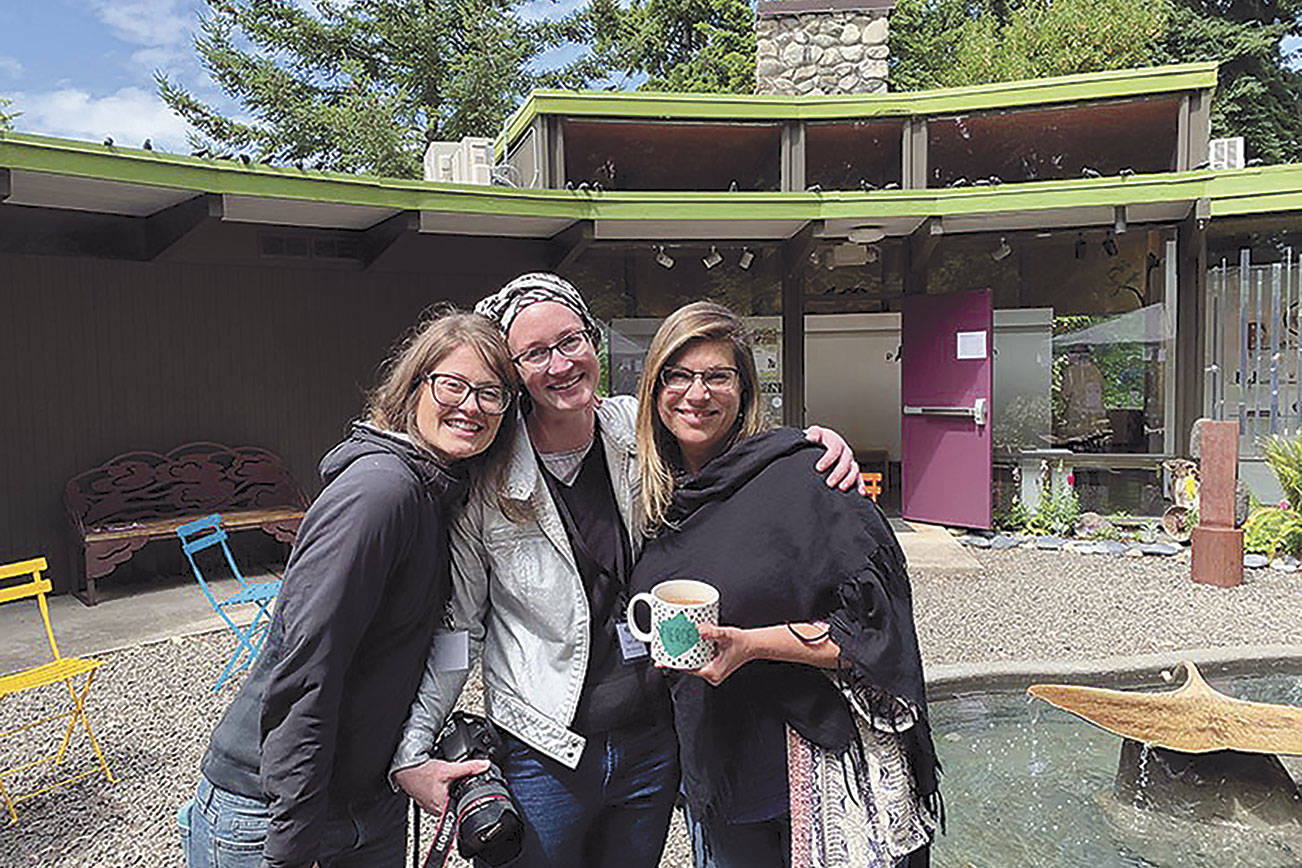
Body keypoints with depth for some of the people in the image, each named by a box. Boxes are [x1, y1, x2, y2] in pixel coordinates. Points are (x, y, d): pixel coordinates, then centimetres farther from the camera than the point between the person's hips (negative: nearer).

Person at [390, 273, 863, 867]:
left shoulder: (640, 430, -5)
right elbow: (458, 624, -4)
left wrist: (816, 444, -11)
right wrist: (412, 753, -7)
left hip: (653, 745, 3)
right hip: (544, 758, -3)